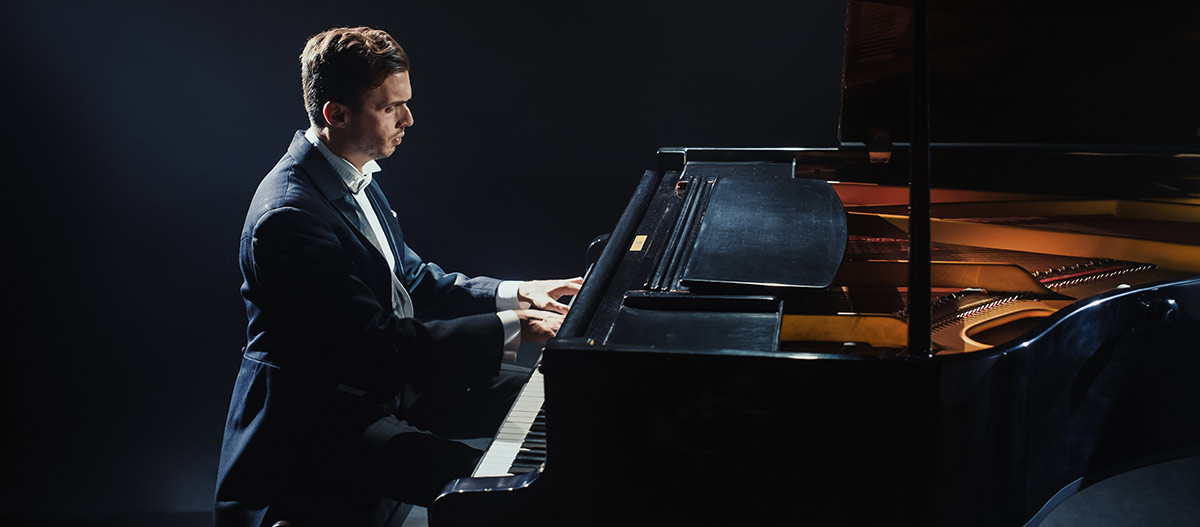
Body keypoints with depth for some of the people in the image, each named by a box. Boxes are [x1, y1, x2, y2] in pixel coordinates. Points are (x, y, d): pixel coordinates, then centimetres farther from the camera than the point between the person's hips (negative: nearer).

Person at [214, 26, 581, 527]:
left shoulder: (354, 176, 5)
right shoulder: (289, 216, -27)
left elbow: (413, 280, 13)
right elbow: (380, 345, -29)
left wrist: (515, 294, 1)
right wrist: (511, 328, -26)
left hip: (384, 383, 10)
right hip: (320, 426, -10)